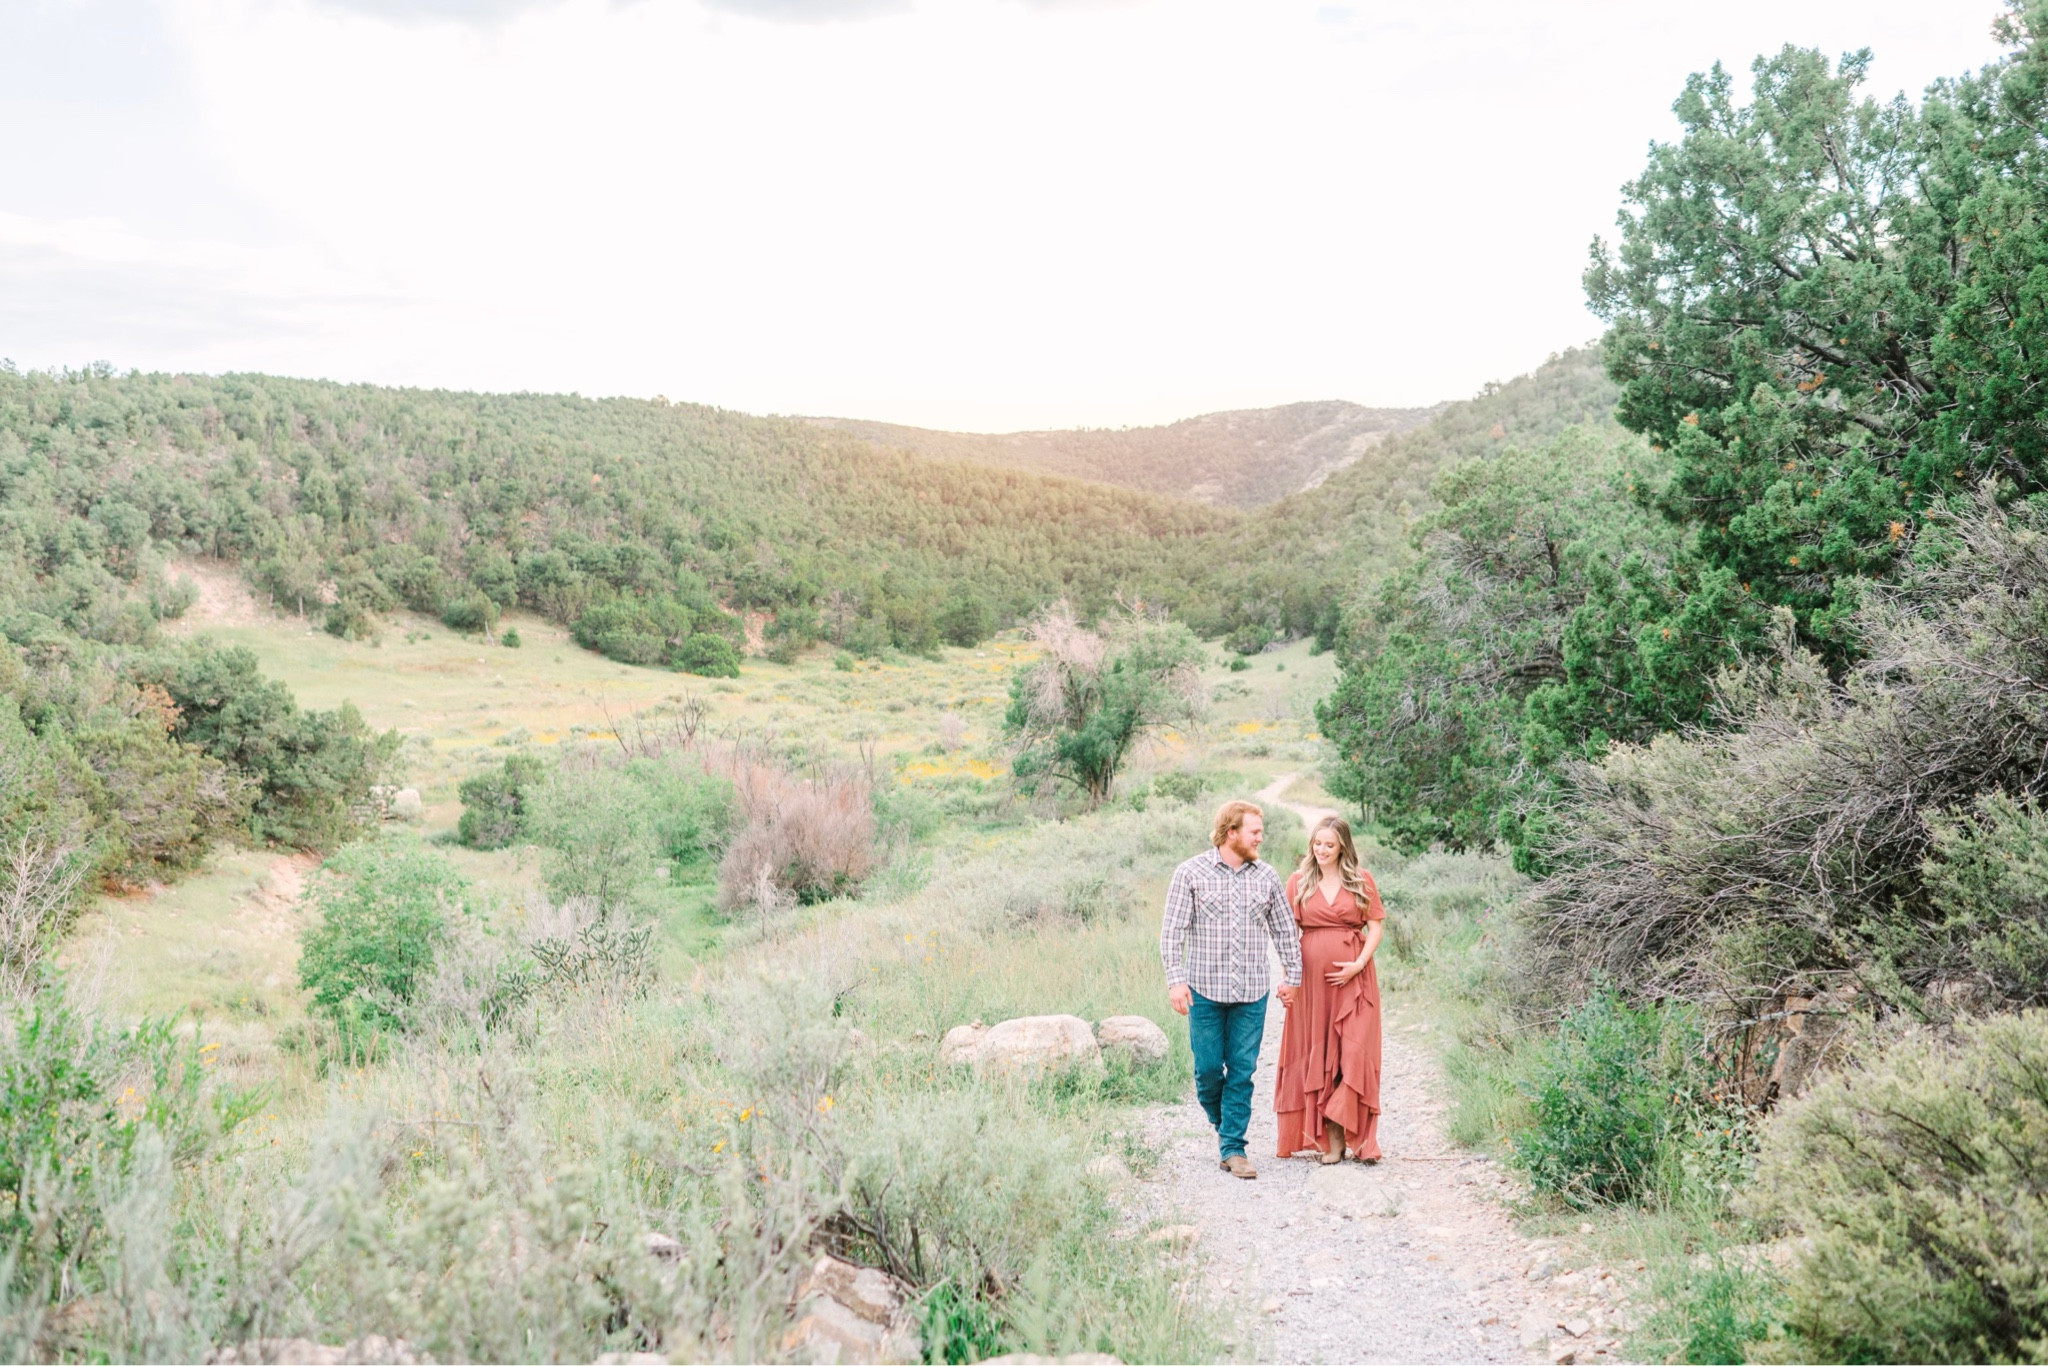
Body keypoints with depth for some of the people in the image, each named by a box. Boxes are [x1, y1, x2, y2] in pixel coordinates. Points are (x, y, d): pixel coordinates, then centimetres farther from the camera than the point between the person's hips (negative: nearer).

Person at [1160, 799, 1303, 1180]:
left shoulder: (1266, 877, 7)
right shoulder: (1191, 873, -2)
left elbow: (1285, 930, 15)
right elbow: (1172, 931, -4)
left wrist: (1292, 975, 12)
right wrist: (1176, 980, -11)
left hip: (1251, 992, 2)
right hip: (1206, 990, -2)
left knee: (1242, 1071, 1)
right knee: (1208, 1068, 1)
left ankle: (1233, 1147, 9)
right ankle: (1222, 1124, 28)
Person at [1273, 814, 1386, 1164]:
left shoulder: (1361, 881, 6)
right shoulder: (1299, 882, 7)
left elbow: (1375, 926, 4)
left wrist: (1359, 964, -10)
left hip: (1353, 978, -1)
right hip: (1311, 977, 1)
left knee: (1354, 1053, -6)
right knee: (1315, 1054, 1)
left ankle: (1348, 1134, -1)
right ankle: (1327, 1136, 6)